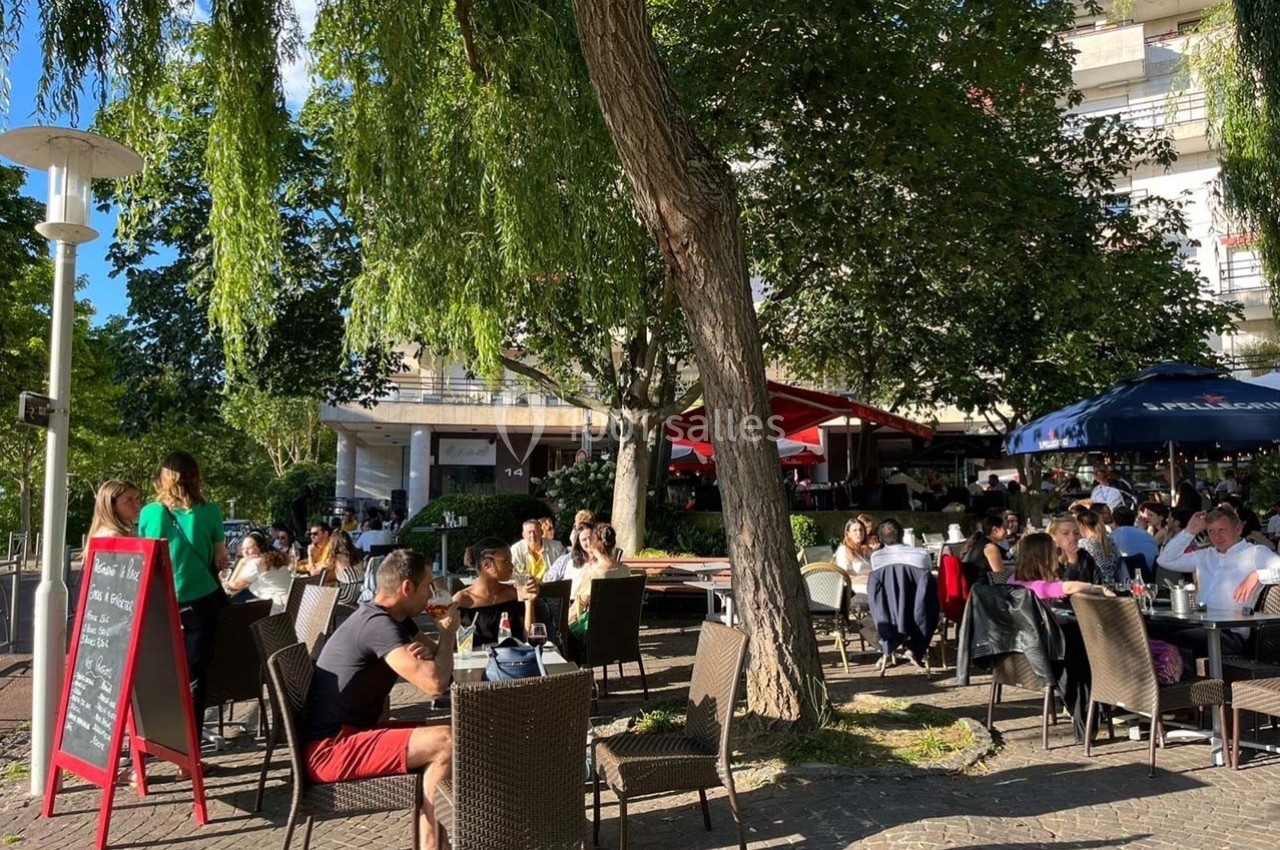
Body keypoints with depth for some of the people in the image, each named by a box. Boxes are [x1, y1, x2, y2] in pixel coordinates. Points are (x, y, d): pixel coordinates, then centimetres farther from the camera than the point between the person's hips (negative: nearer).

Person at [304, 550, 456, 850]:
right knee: (447, 742, -22)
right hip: (329, 749, -10)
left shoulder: (395, 618, 9)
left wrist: (429, 650, -8)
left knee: (453, 733, 5)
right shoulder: (378, 625, -21)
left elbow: (438, 663, 17)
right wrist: (448, 631, -12)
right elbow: (435, 683, -30)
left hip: (352, 735, 10)